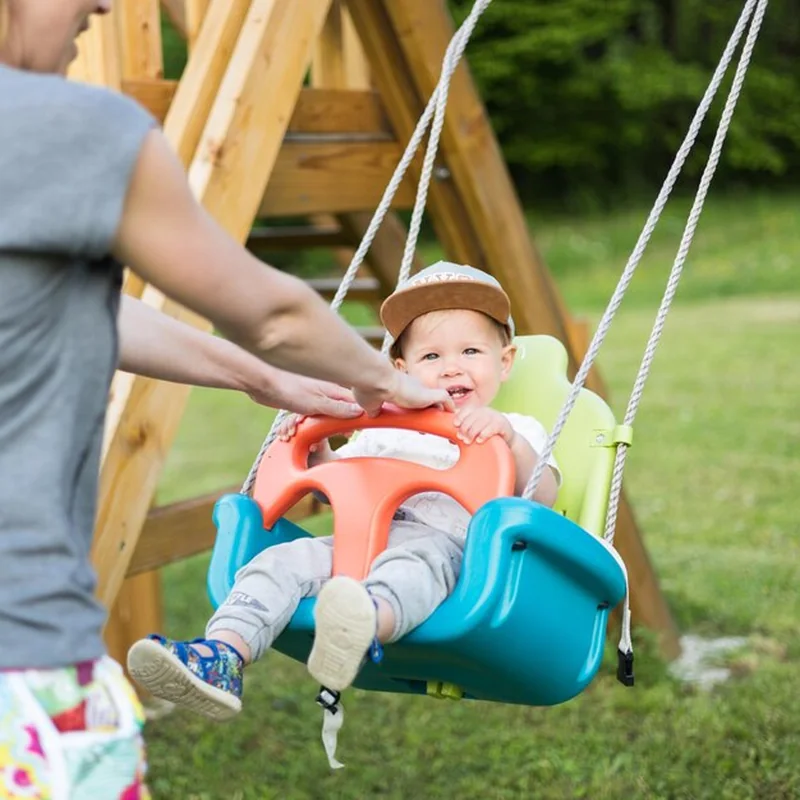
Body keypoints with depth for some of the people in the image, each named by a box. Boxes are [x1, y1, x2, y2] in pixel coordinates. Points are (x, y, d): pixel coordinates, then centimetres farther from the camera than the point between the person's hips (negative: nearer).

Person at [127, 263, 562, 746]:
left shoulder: (516, 434, 18)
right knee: (285, 559, -19)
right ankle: (222, 656, -38)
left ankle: (364, 627, -73)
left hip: (447, 544, -6)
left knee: (416, 560, -40)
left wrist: (511, 439, -18)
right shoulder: (384, 433, 30)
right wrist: (316, 452, 17)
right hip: (359, 540, 6)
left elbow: (543, 499, 0)